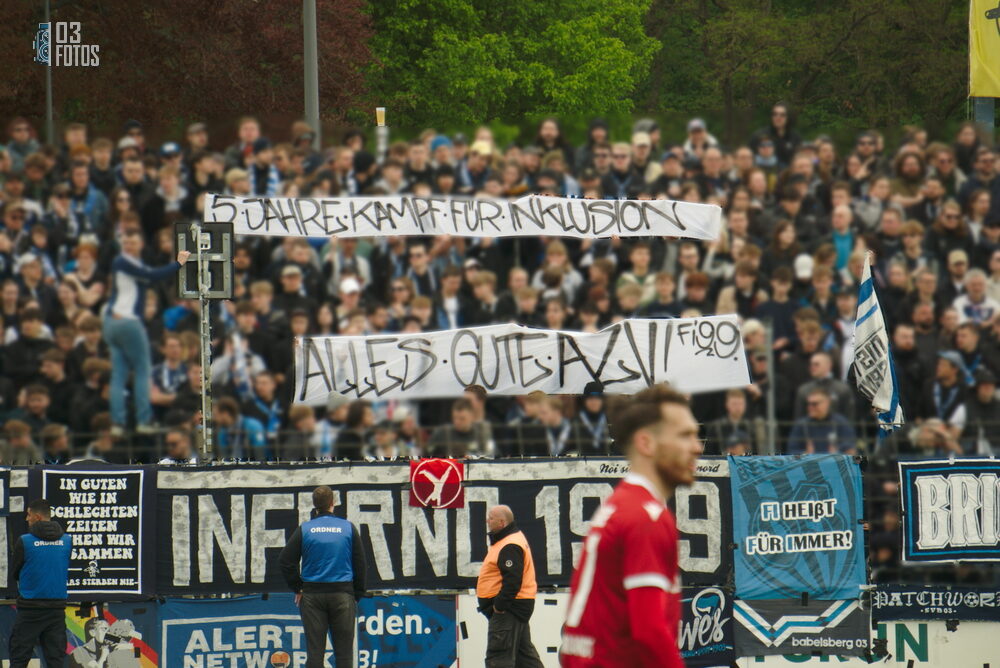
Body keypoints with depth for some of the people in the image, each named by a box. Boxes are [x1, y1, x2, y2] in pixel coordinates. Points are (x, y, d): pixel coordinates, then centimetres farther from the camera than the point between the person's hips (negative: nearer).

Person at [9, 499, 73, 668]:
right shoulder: (67, 541, 0)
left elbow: (13, 573, 1)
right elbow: (70, 572, 10)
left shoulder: (24, 542, -10)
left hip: (30, 609, -3)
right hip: (57, 607, 3)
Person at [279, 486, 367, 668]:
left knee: (314, 651, 2)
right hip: (342, 595, 0)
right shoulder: (348, 528, 1)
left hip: (312, 596, 0)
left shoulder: (304, 529, -1)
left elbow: (285, 561, -3)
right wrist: (357, 595, 12)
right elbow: (360, 564, 4)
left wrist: (297, 588, 8)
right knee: (344, 651, 3)